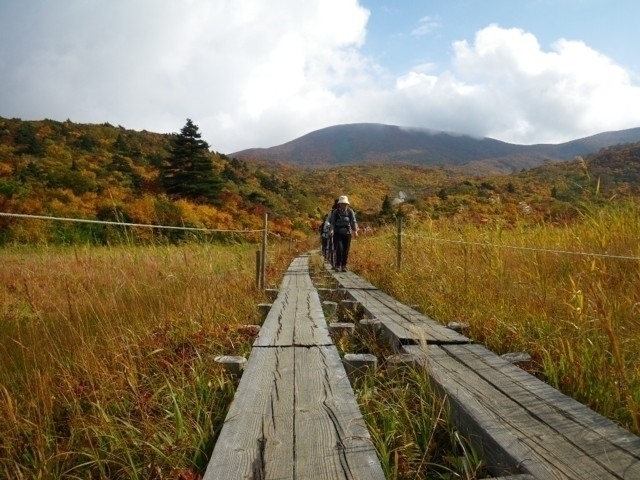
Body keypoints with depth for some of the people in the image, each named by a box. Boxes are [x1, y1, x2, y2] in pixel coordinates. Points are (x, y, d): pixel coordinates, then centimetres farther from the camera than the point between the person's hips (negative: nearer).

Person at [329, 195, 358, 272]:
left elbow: (353, 221, -6)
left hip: (347, 233, 2)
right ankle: (337, 265, -5)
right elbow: (332, 222, -6)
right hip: (337, 234, -2)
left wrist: (355, 230, -20)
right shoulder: (335, 212, -1)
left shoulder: (350, 212, 2)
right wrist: (331, 230, -24)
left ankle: (344, 266, 19)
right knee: (339, 248, -17)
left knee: (346, 251, 4)